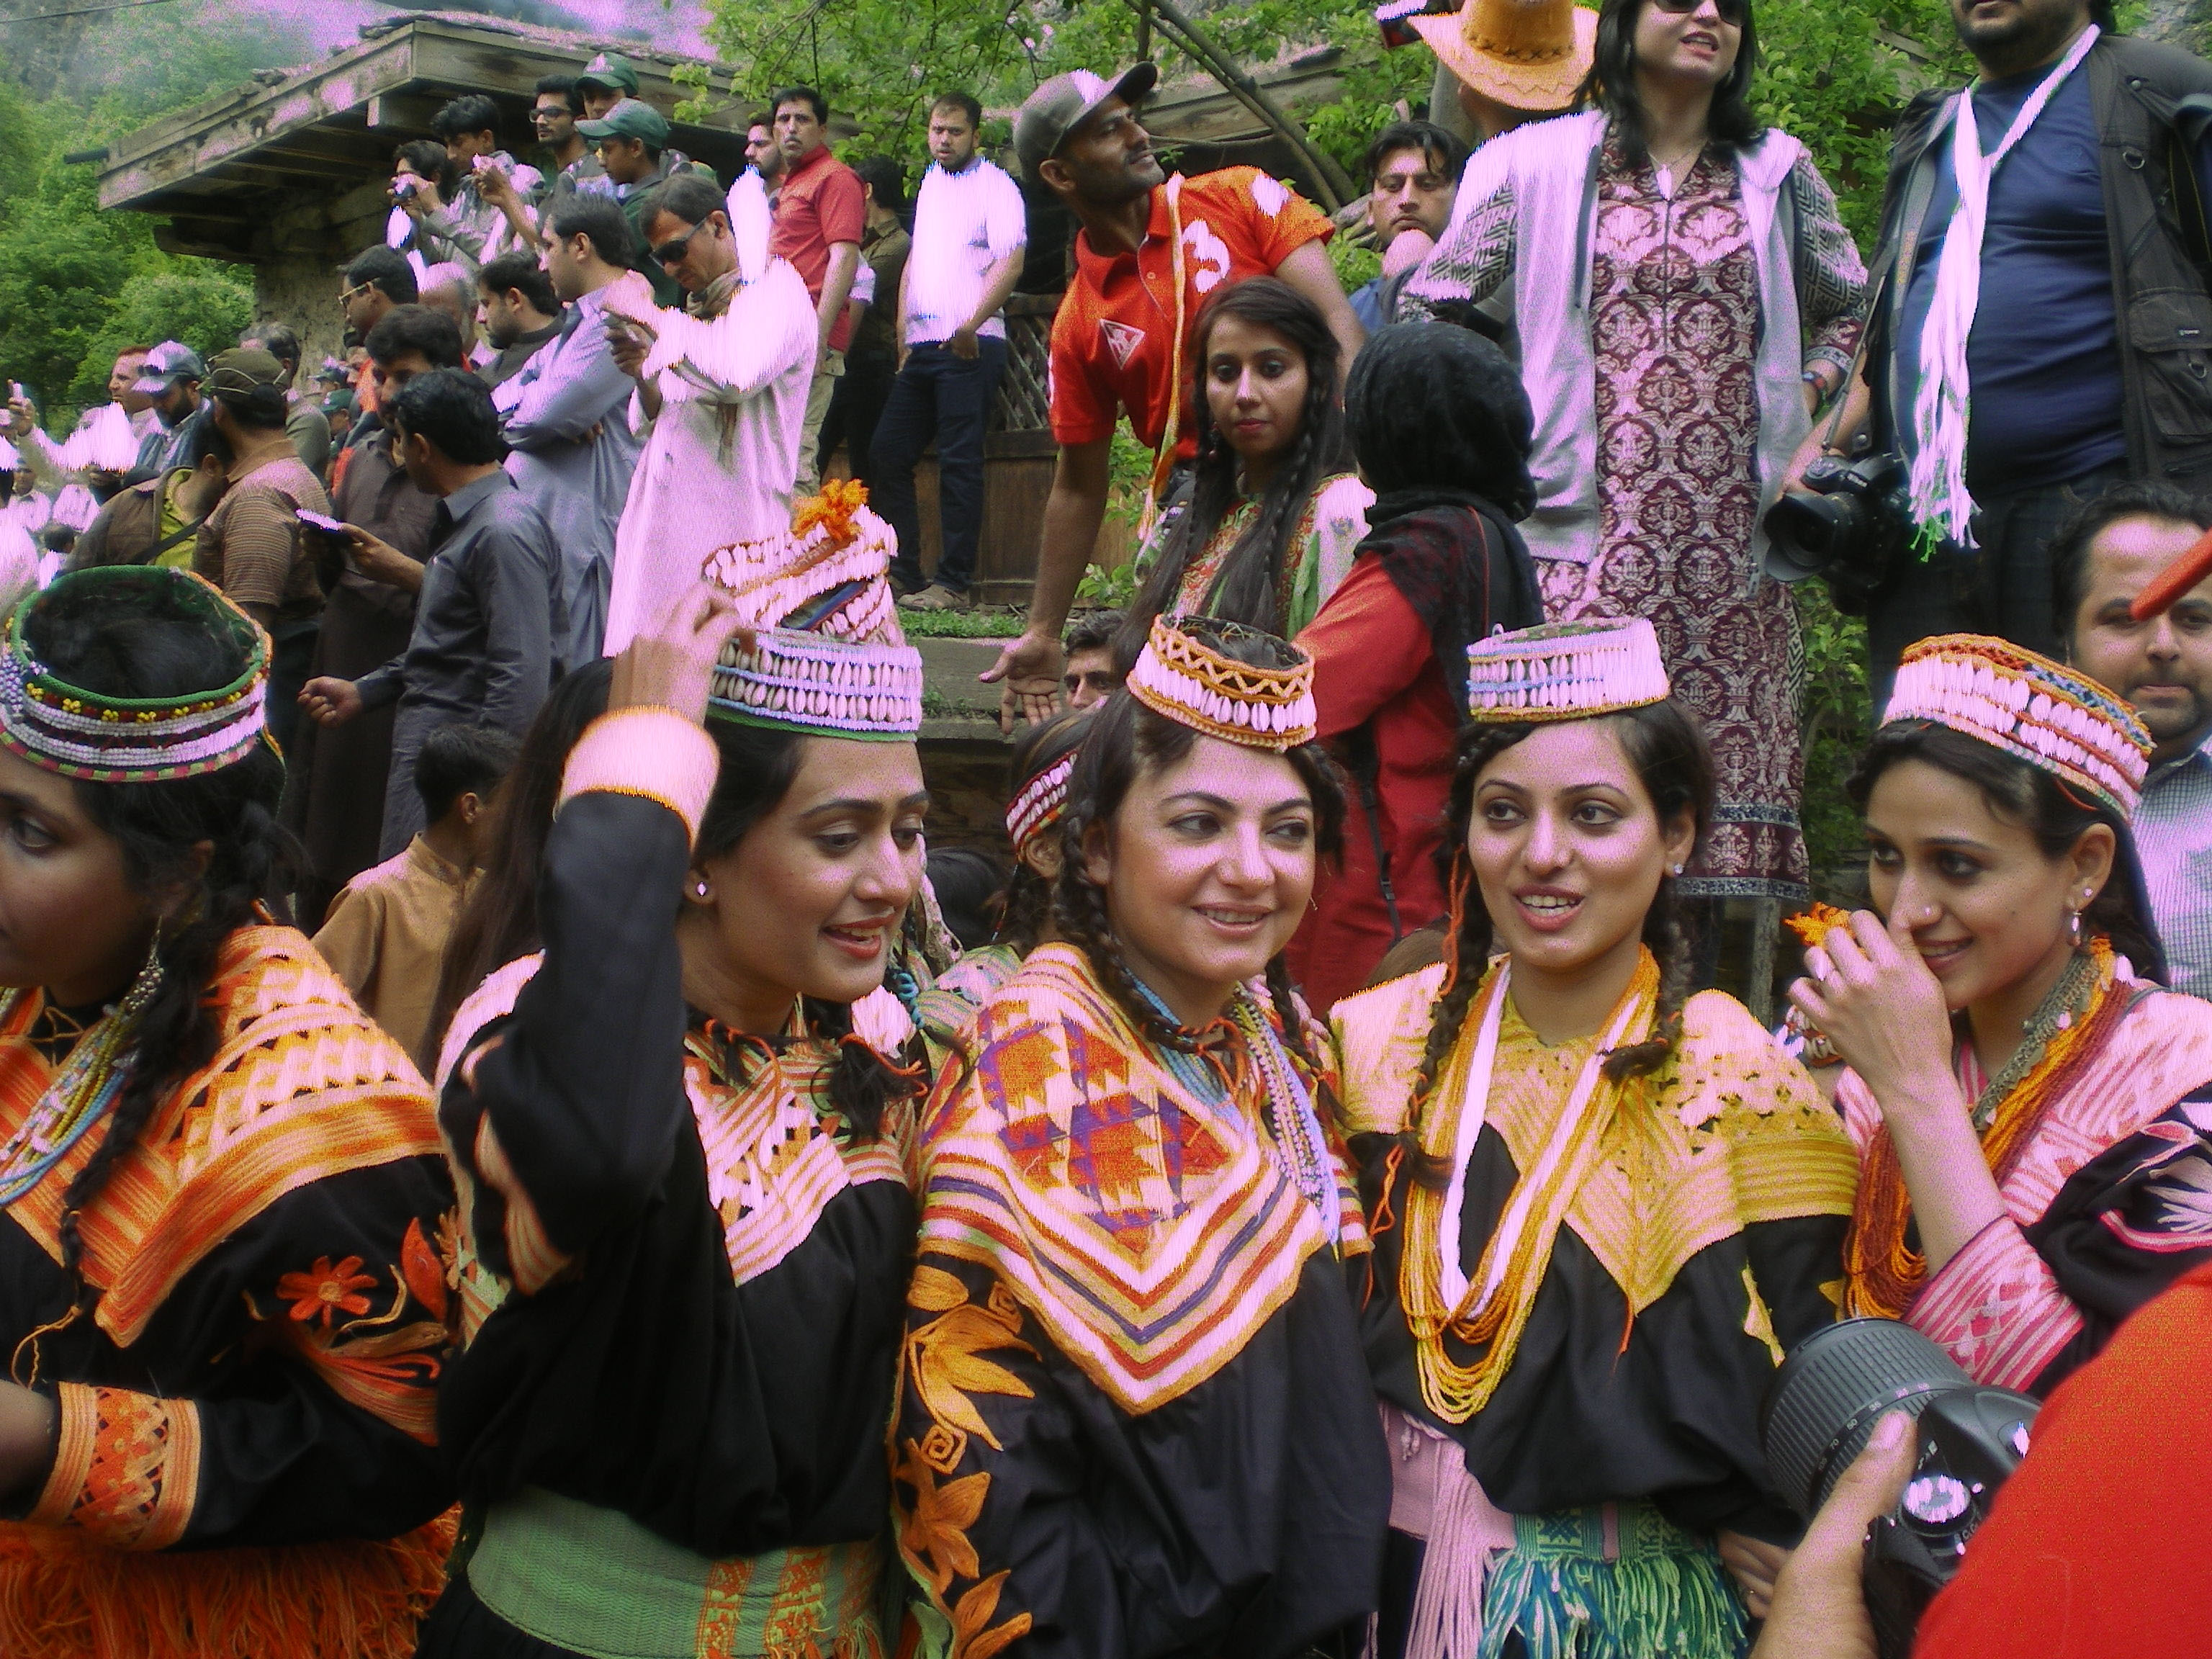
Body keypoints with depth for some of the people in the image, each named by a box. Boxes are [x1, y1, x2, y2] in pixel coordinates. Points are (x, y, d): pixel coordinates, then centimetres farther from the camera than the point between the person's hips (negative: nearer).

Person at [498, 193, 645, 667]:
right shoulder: (580, 321, 22)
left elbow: (546, 413, -20)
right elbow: (500, 400, 18)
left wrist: (514, 406, 4)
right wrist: (538, 405, -5)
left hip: (583, 531, -10)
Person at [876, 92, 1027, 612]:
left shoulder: (995, 185, -1)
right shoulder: (930, 183, 22)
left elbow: (1011, 262, -13)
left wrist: (971, 325, -23)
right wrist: (903, 335, 16)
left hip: (969, 349, -8)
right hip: (921, 348, 8)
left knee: (959, 463, -7)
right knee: (888, 455, 5)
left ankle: (954, 583, -4)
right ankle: (900, 573, 11)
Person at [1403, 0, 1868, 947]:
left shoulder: (1779, 172, 17)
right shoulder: (1540, 165, 9)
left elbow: (1847, 311, 26)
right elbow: (1429, 310, 12)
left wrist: (1806, 404, 10)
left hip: (1732, 532, 3)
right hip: (1594, 526, -2)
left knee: (1719, 743, -2)